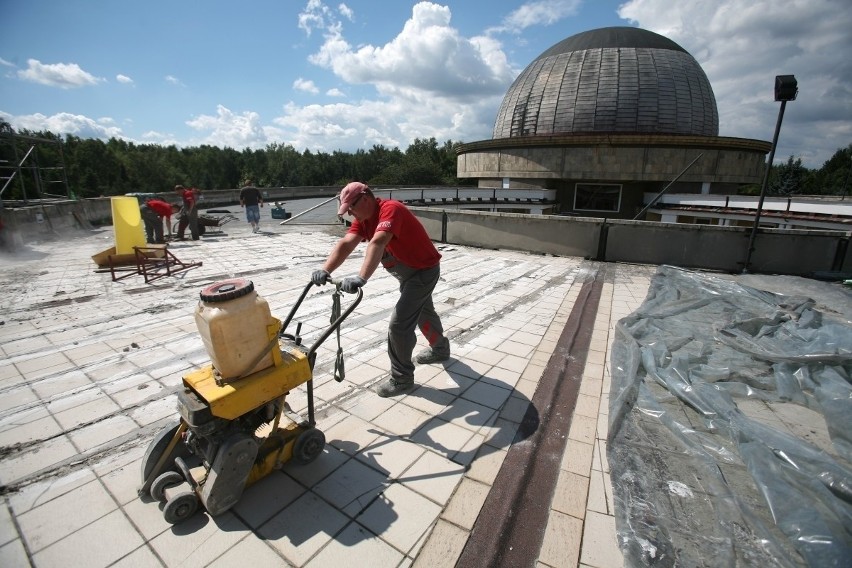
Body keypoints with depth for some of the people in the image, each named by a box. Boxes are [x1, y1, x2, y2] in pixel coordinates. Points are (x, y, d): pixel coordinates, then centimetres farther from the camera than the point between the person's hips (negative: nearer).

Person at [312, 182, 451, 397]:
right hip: (409, 272, 10)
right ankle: (440, 349, 51)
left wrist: (361, 278, -56)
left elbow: (377, 244, -45)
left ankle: (402, 378, 8)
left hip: (424, 270, -10)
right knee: (423, 312, 27)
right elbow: (345, 244, -17)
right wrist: (325, 270, -31)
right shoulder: (363, 219, -2)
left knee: (399, 324, -11)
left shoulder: (390, 209, -28)